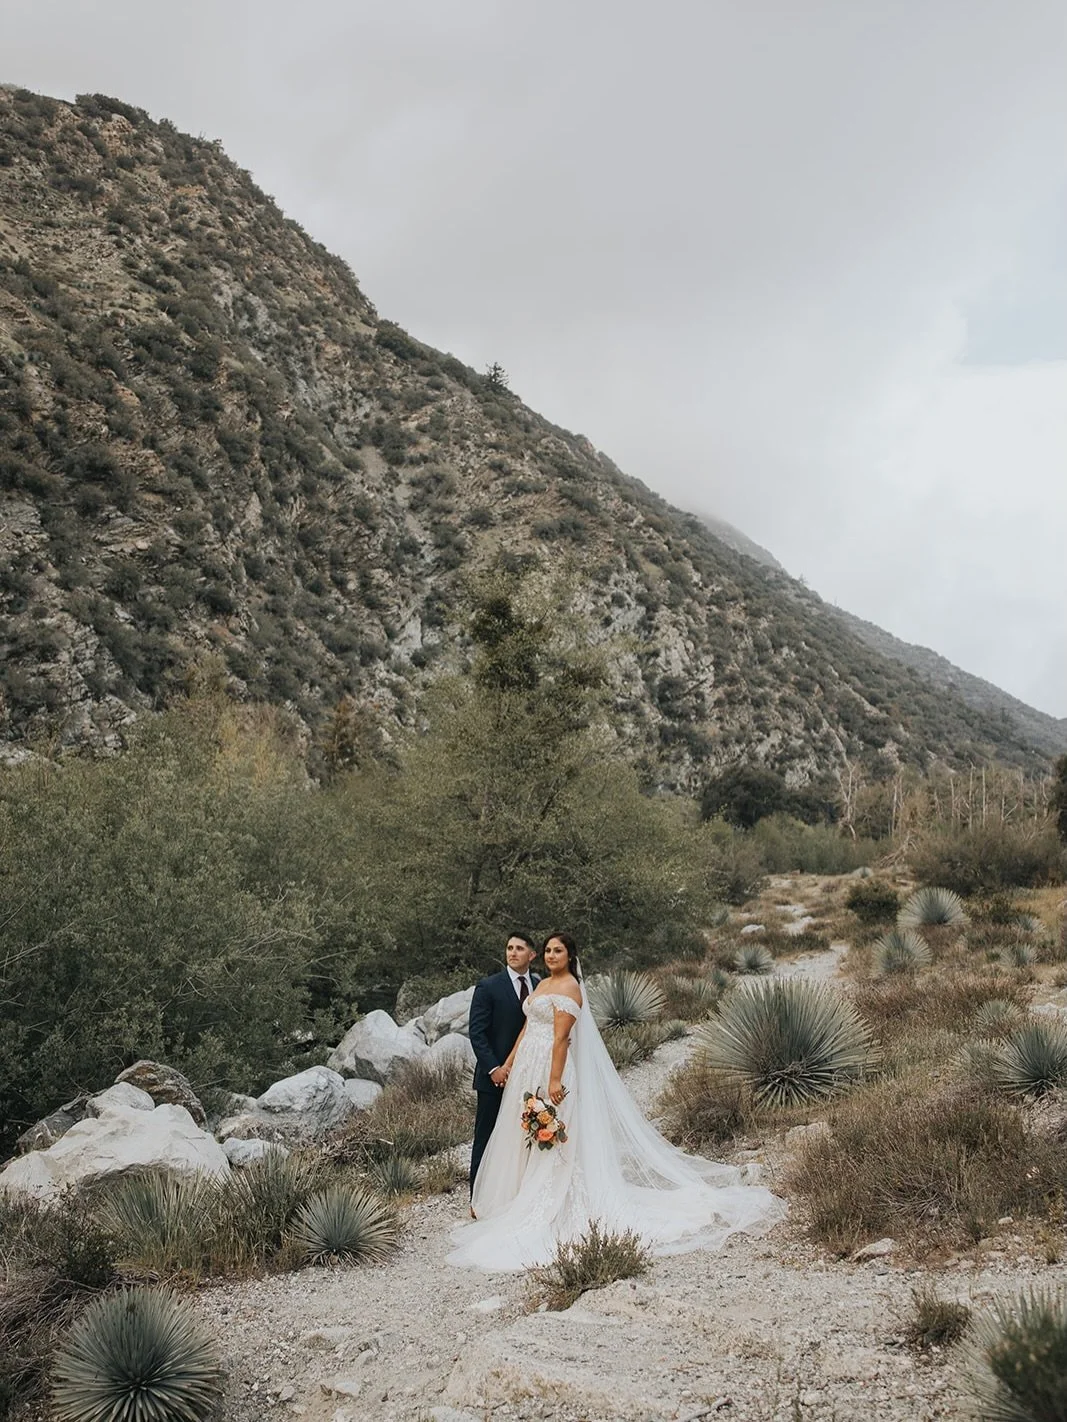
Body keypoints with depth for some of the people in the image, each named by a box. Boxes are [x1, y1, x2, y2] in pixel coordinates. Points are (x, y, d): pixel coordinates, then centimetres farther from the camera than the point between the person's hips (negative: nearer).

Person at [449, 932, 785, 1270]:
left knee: (550, 1139, -4)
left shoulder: (568, 987, -12)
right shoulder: (542, 985, 15)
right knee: (524, 1137, 13)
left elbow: (561, 1038, -19)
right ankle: (524, 1200, 23)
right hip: (527, 1067, 9)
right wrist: (509, 1062, 16)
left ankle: (550, 1207, 4)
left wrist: (554, 1080, -23)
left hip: (551, 1067, -9)